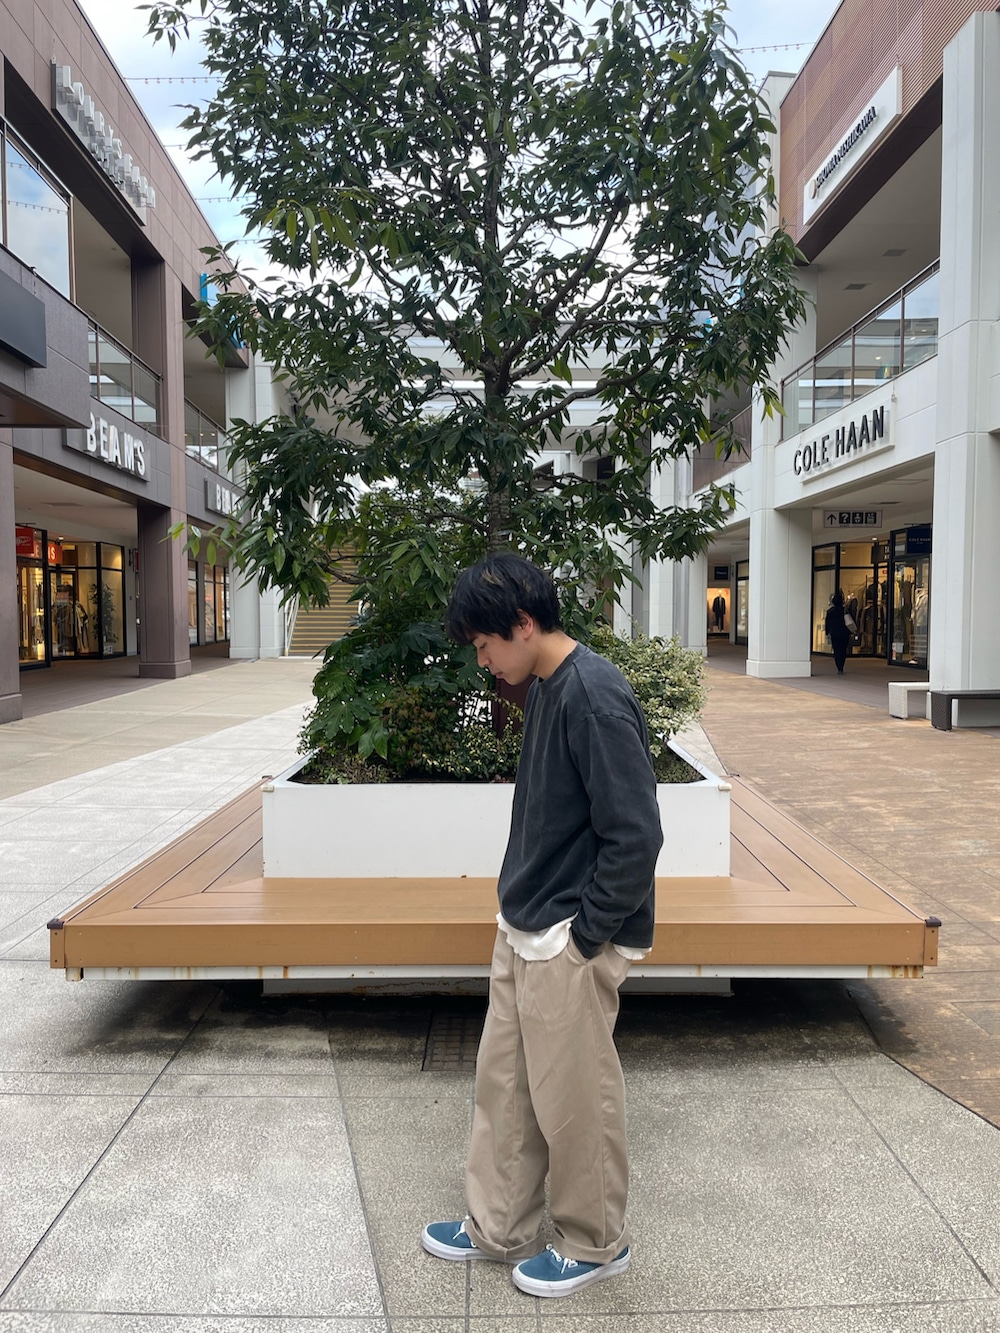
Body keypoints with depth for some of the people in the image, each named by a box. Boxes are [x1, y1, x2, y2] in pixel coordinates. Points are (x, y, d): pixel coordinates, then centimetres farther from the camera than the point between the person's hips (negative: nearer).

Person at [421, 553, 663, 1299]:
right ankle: (499, 1228, 39)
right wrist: (521, 916, 13)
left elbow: (635, 834, -25)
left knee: (574, 1099, 10)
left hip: (569, 945, -9)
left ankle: (596, 1244, 33)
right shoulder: (547, 689, 6)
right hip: (524, 933, 9)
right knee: (503, 1084, 20)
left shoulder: (595, 698, -23)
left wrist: (584, 934, -17)